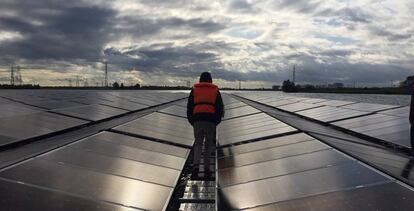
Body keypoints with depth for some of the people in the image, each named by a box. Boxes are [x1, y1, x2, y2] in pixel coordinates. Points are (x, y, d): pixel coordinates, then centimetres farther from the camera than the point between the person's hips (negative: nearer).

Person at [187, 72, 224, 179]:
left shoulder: (194, 90, 13)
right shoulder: (215, 90, 12)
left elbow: (189, 107, 9)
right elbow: (220, 107, 8)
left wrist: (191, 121, 17)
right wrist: (217, 121, 16)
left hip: (197, 120, 0)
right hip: (211, 120, 0)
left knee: (198, 143, 6)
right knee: (208, 144, 9)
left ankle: (196, 166, -15)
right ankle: (207, 169, 10)